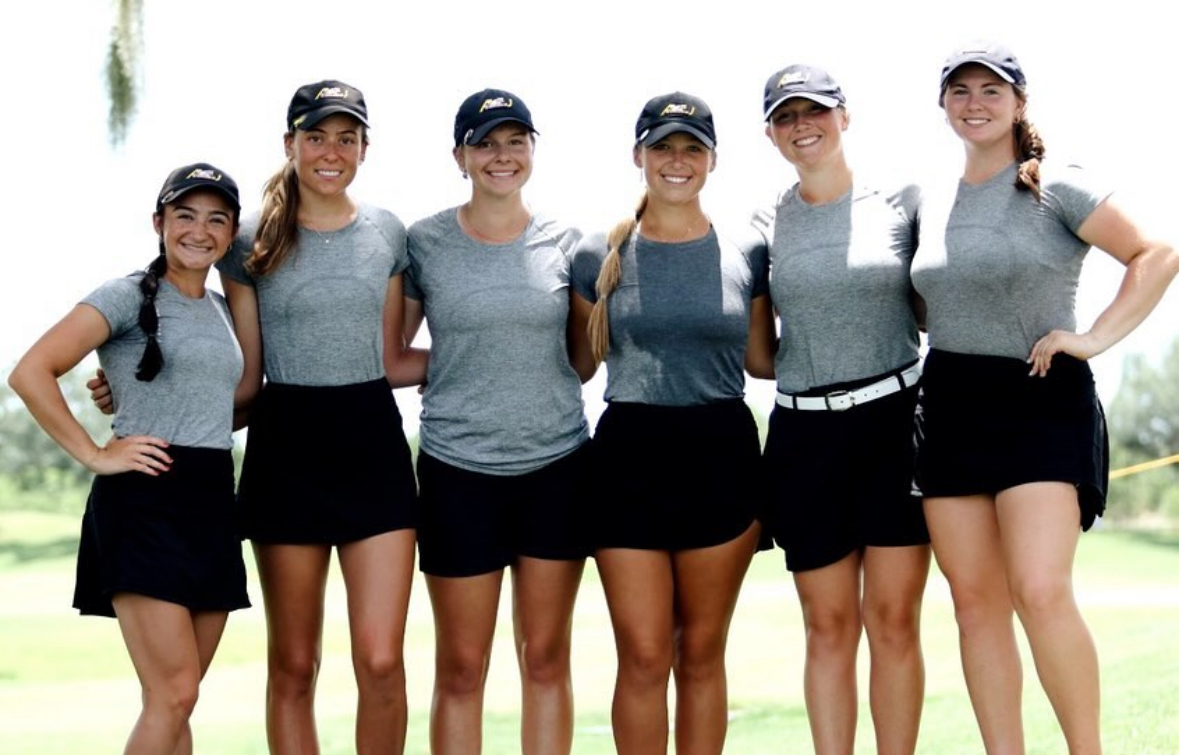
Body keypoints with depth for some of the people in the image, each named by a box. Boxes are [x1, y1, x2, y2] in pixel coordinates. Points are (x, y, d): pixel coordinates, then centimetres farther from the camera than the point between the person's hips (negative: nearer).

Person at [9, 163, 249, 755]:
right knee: (174, 694, -14)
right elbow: (31, 373, -14)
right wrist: (95, 456, -14)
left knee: (175, 700, 8)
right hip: (144, 502, -7)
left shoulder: (222, 310, 17)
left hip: (213, 506, 7)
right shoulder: (128, 297, -5)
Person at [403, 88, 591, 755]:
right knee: (461, 670, 2)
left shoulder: (563, 243, 4)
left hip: (556, 466, 2)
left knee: (547, 661, 8)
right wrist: (461, 364, -3)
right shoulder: (424, 243, 0)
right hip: (458, 472, -1)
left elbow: (582, 357, 12)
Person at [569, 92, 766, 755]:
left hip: (722, 455, 1)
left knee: (702, 653, 9)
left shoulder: (746, 251, 4)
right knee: (644, 658, -1)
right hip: (630, 456, 0)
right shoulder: (600, 256, 3)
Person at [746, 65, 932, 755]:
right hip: (805, 435, 2)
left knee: (894, 622, -1)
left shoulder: (901, 201, 4)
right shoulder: (765, 226, 9)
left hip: (895, 421, -2)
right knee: (829, 629, 5)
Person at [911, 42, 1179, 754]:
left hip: (1043, 403, -6)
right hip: (953, 408, 6)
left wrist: (1097, 337, -14)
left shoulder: (1056, 188, -4)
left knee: (1041, 592, -18)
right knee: (975, 600, 3)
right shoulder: (933, 207, 13)